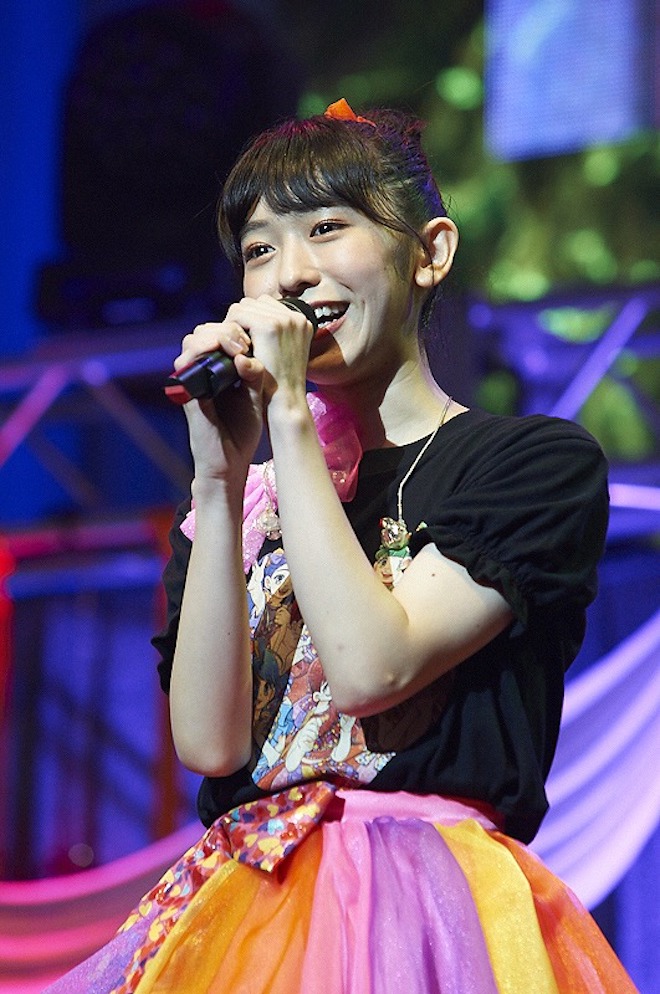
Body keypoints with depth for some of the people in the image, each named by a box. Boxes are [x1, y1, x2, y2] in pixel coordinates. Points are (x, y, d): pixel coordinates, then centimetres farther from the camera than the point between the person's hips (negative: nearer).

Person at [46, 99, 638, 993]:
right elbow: (207, 742, 0)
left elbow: (369, 669, -13)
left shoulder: (544, 463, 1)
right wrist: (222, 478, -6)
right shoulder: (240, 498, 15)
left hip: (423, 913, -4)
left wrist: (289, 417, -9)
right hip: (241, 911, 4)